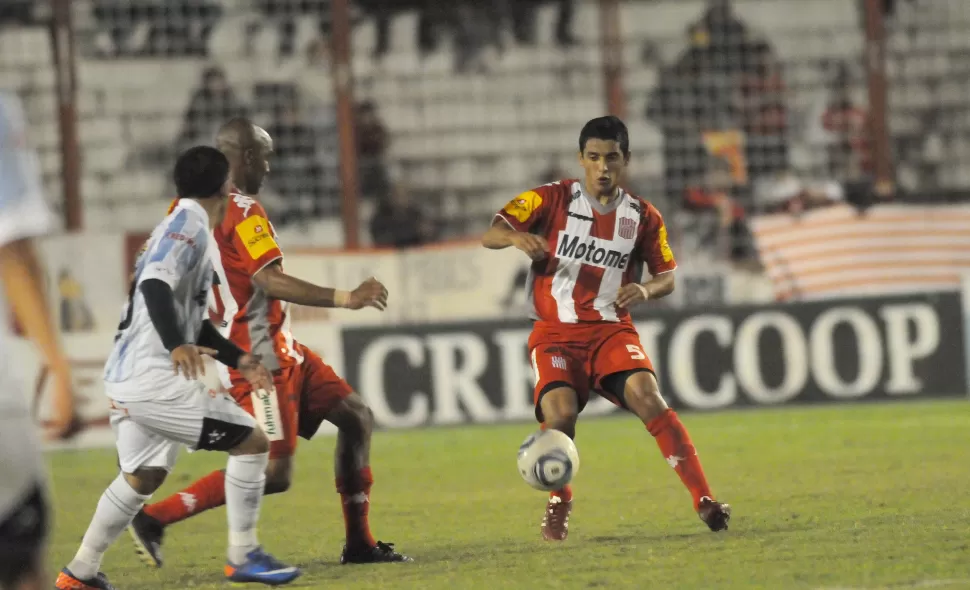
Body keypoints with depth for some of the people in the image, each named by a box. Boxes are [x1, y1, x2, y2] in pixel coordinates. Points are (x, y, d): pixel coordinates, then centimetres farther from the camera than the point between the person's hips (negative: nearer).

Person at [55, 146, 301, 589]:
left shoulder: (184, 226, 22)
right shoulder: (188, 225, -9)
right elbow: (156, 285, -25)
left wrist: (238, 360, 28)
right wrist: (177, 345, -38)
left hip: (127, 378, 10)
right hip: (154, 378, -10)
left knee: (141, 478, 23)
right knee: (252, 442, -4)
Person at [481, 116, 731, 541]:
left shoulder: (643, 217, 5)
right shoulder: (553, 199, -1)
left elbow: (667, 276, 13)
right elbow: (489, 235, -7)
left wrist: (645, 291, -11)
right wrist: (517, 237, -30)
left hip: (611, 330, 1)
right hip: (556, 332, -1)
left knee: (646, 396, -25)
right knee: (560, 413, -25)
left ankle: (704, 501, -22)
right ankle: (559, 504, 4)